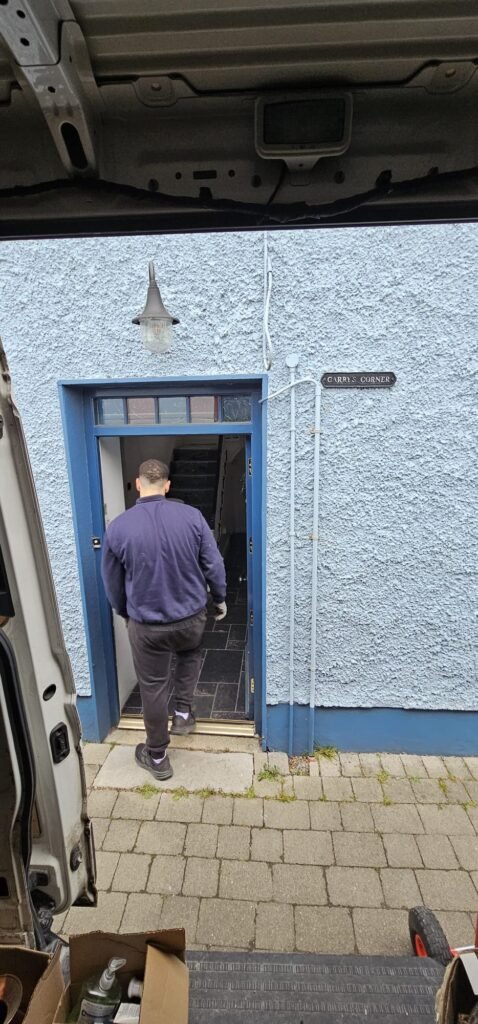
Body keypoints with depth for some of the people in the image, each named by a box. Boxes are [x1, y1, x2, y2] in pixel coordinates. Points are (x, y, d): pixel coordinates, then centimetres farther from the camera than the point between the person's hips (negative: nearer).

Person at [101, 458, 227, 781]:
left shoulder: (118, 528, -11)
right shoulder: (192, 516, -12)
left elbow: (113, 585, 1)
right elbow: (214, 566, -6)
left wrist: (127, 614, 19)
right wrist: (220, 599, 13)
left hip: (146, 626, 0)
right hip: (191, 618, 1)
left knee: (153, 688, 19)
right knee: (190, 653, 35)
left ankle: (157, 757, 36)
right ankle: (184, 712, 35)